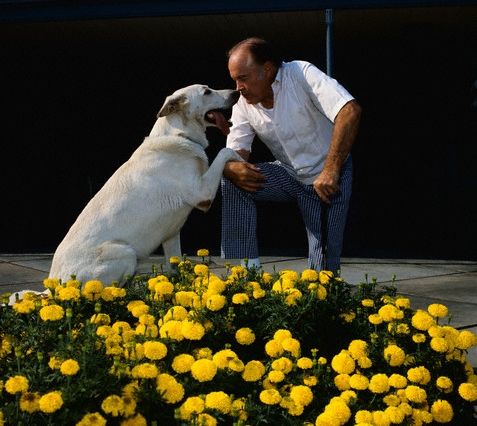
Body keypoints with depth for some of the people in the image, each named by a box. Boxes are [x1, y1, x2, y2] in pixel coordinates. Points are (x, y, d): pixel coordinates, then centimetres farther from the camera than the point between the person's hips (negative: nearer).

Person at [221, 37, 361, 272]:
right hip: (289, 174, 5)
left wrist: (331, 171, -40)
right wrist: (234, 169, -34)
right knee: (232, 181, -17)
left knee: (324, 264, -13)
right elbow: (234, 154, -7)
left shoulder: (301, 73, -23)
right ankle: (247, 269, -15)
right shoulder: (243, 103, -5)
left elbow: (350, 112, -35)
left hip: (328, 176, -5)